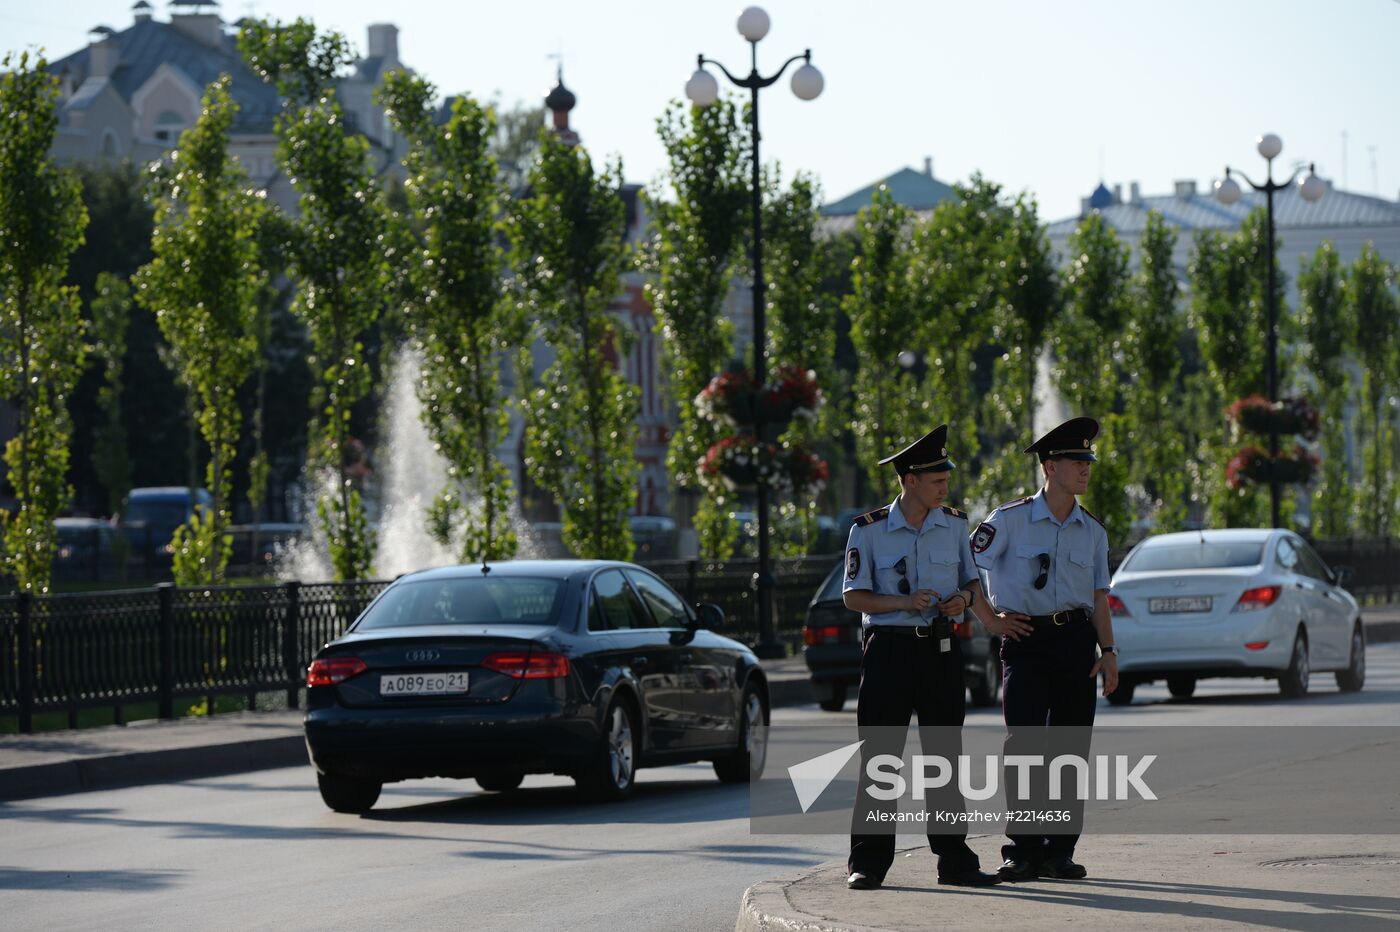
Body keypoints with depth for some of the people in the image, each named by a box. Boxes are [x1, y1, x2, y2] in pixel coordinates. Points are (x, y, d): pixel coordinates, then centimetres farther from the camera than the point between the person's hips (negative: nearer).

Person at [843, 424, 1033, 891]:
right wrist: (903, 603, -18)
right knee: (879, 756, -3)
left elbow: (971, 580, 18)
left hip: (941, 648, 4)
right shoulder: (869, 530, -5)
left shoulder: (954, 524, 7)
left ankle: (954, 860, 11)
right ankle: (868, 862, 2)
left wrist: (965, 599, -5)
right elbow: (853, 597, -4)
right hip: (889, 647, -3)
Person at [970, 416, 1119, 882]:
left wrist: (1108, 651, 5)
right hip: (1024, 639, -4)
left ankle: (1059, 851, 9)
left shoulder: (1093, 531, 11)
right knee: (1023, 744, -10)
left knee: (1070, 748, 3)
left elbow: (1098, 596, 14)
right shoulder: (1009, 520, -2)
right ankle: (1021, 852, -6)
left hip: (1076, 640, 4)